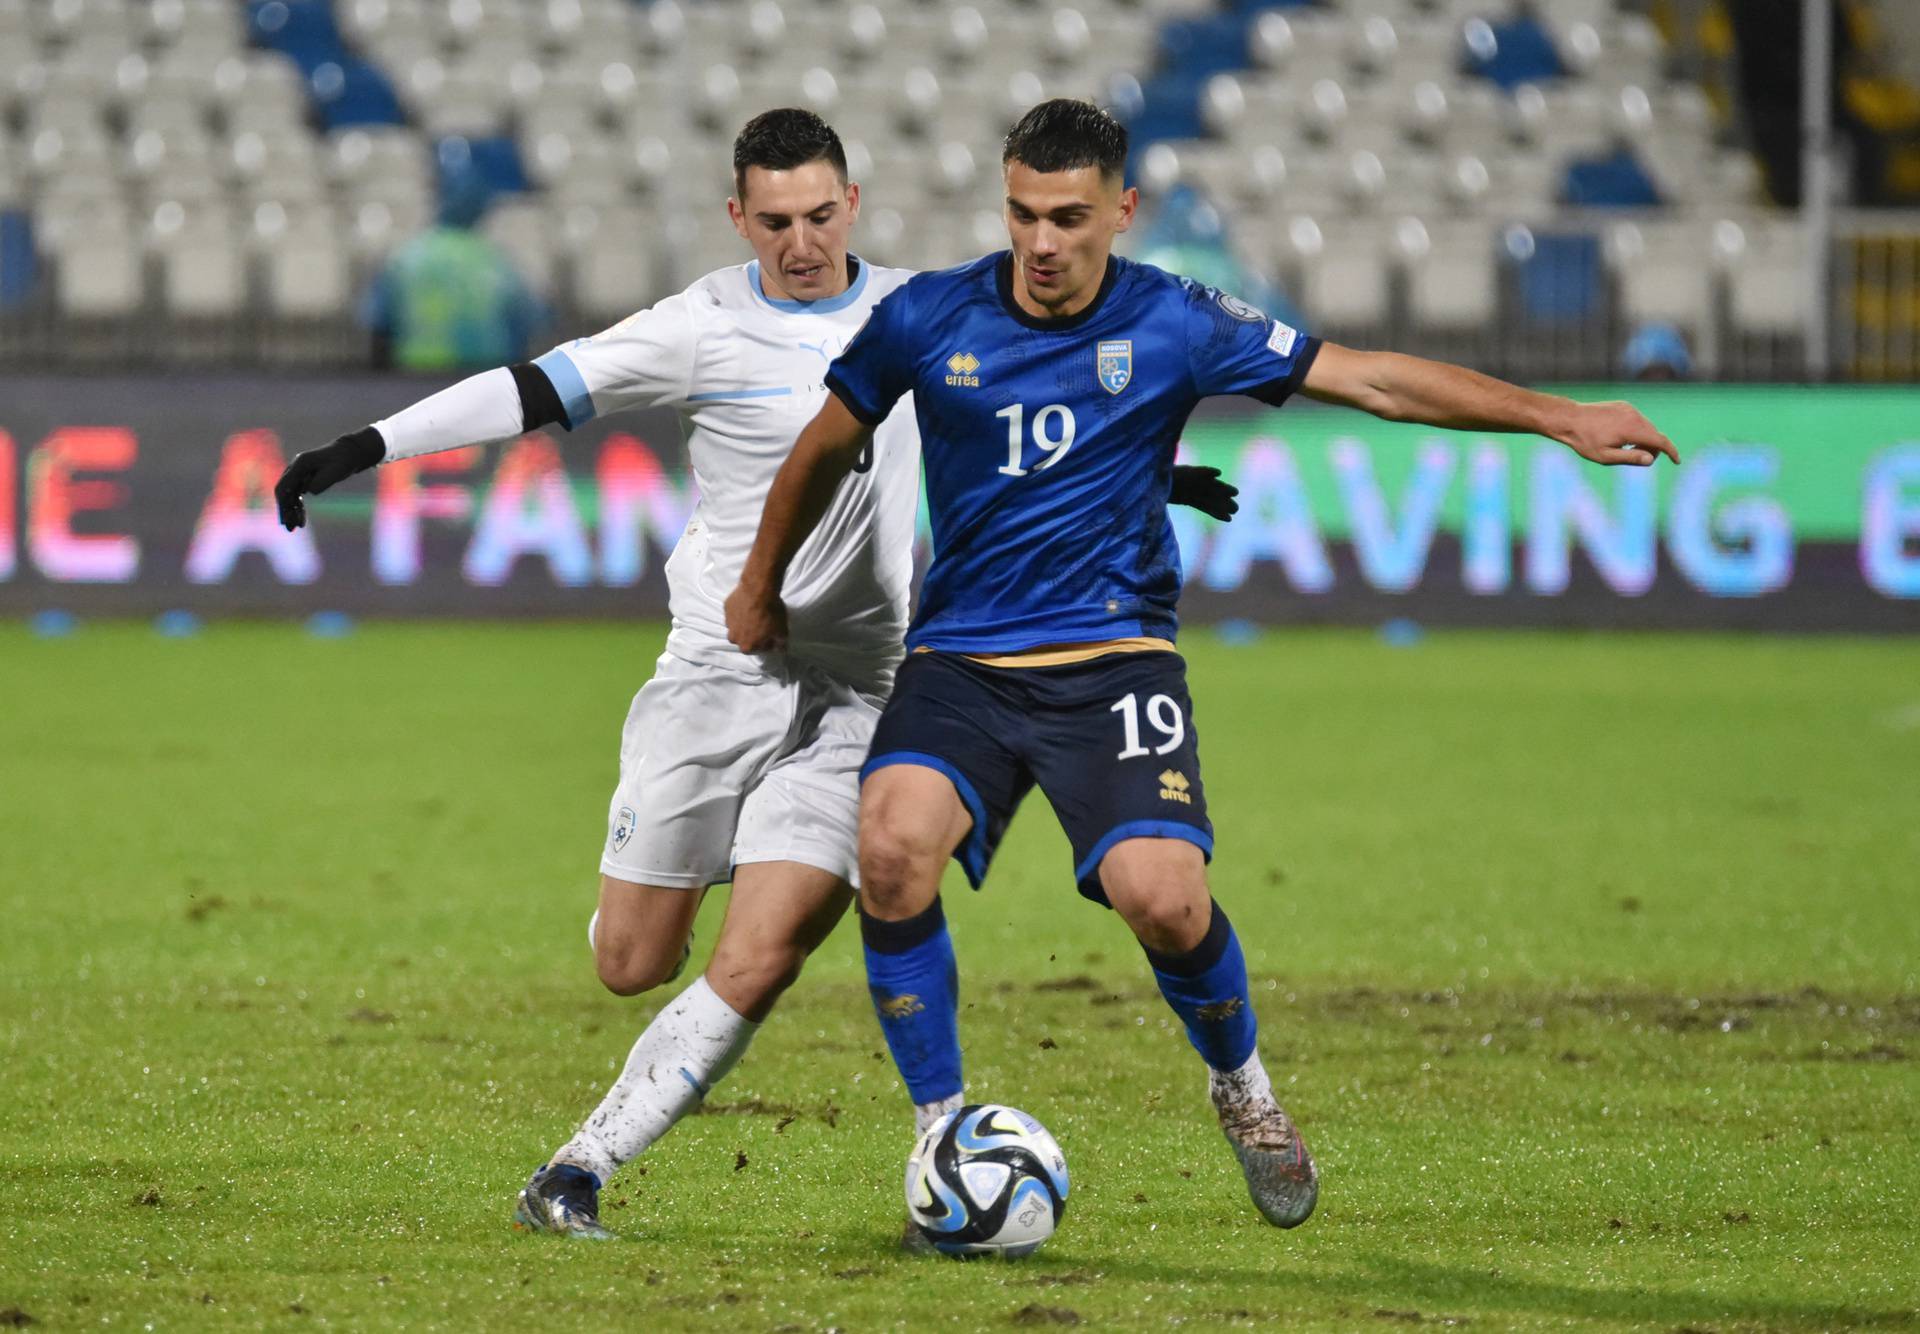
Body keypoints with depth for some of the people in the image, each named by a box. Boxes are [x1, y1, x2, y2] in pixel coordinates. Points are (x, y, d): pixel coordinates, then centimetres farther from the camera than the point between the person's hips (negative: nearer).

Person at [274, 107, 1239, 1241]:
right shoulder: (707, 329, -5)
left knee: (758, 966, -14)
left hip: (850, 698, 1)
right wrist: (358, 452, -13)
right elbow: (532, 393, -6)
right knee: (632, 966, 1)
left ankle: (579, 1172, -6)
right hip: (715, 672, -1)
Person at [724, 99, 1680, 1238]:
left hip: (1111, 657, -1)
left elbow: (1370, 378, 1)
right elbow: (828, 447, 17)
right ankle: (942, 1131, -11)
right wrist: (762, 585, 26)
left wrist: (1560, 418, -1)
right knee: (894, 846, -28)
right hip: (958, 662, 1)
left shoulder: (1174, 324, -3)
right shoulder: (927, 320, 0)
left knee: (1162, 895, -24)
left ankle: (1240, 1079, 10)